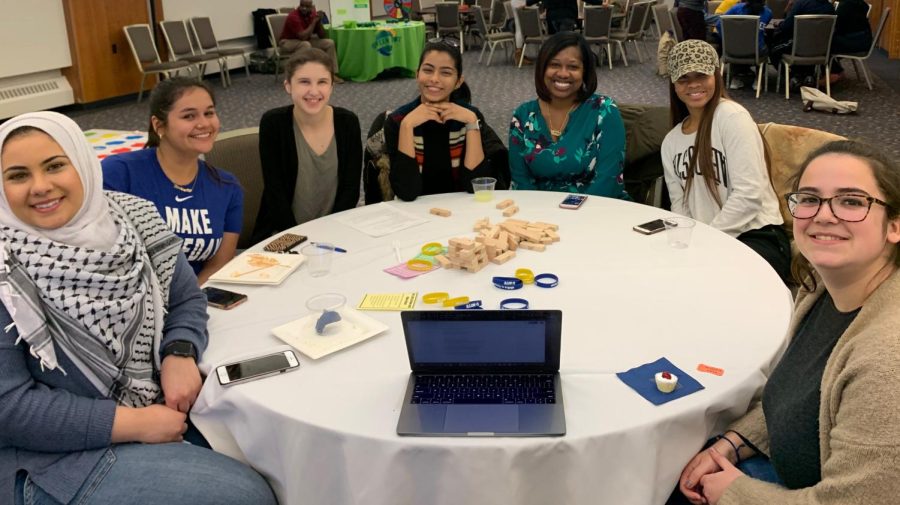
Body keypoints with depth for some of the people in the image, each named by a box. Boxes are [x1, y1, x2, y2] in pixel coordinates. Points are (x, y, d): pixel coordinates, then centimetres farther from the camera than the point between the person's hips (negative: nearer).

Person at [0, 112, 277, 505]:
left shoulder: (133, 221, -2)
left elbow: (185, 298, 8)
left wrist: (180, 355, -14)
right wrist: (136, 424, -21)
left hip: (161, 407, 6)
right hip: (58, 453, -5)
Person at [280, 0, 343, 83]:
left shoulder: (313, 14, -5)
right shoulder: (293, 16, -24)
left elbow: (323, 36, -1)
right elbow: (303, 37, -32)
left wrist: (319, 22, -18)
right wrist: (314, 21, -27)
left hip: (306, 40, 7)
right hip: (287, 42, -7)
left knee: (329, 43, -6)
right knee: (306, 44, -38)